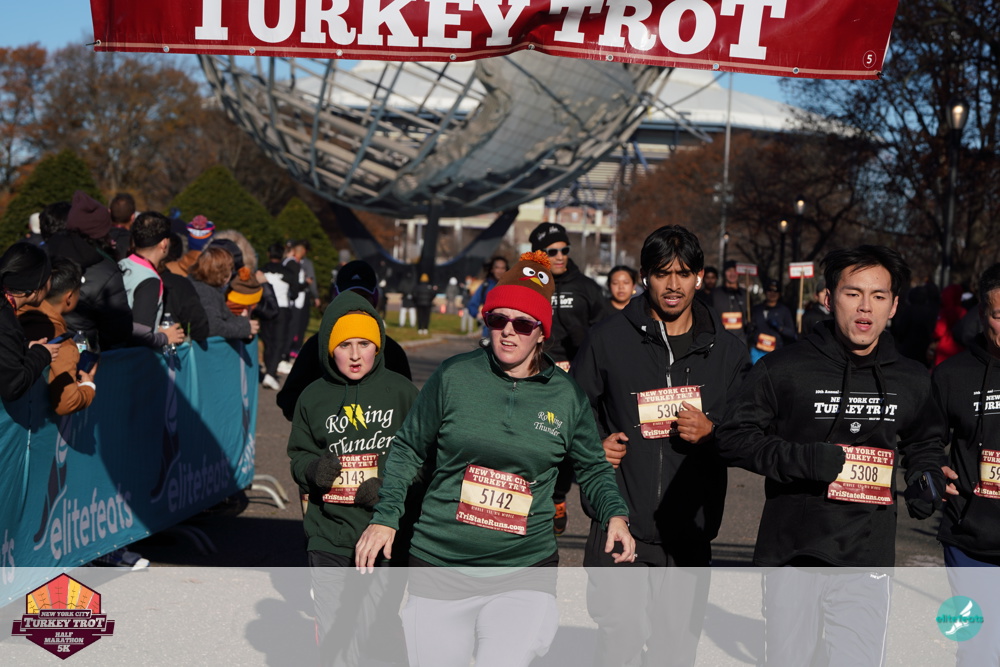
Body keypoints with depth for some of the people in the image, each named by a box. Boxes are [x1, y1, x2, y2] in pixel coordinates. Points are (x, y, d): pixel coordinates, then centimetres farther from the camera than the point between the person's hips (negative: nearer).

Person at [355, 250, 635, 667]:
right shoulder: (454, 377, -1)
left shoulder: (566, 397, 2)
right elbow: (408, 449, 8)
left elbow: (592, 467, 15)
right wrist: (385, 517, -1)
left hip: (525, 571, 0)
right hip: (439, 566, 0)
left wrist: (615, 515, -2)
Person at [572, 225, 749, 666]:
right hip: (621, 524, -2)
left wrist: (711, 430, -7)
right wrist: (593, 447, -6)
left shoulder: (726, 351, 8)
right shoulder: (609, 338, 2)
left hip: (690, 531, 2)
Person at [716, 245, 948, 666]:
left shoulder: (912, 381, 9)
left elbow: (924, 443, 27)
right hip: (791, 556, -2)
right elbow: (733, 437, -4)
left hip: (868, 563, 2)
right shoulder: (784, 369, -3)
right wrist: (801, 459, -17)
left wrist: (927, 477, 5)